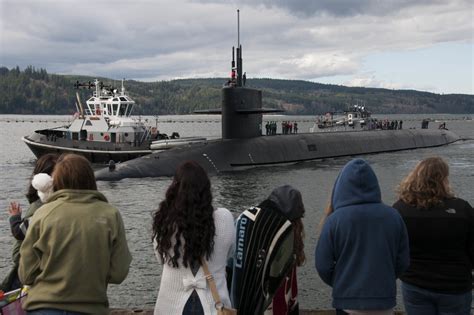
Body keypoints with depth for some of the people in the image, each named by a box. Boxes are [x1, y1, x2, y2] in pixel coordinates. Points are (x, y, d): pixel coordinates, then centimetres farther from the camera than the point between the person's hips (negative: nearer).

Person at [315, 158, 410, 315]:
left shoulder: (335, 220, -12)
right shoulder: (392, 216, -3)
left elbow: (323, 265, -9)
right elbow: (403, 261, 2)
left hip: (349, 302, -2)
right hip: (384, 298, 2)